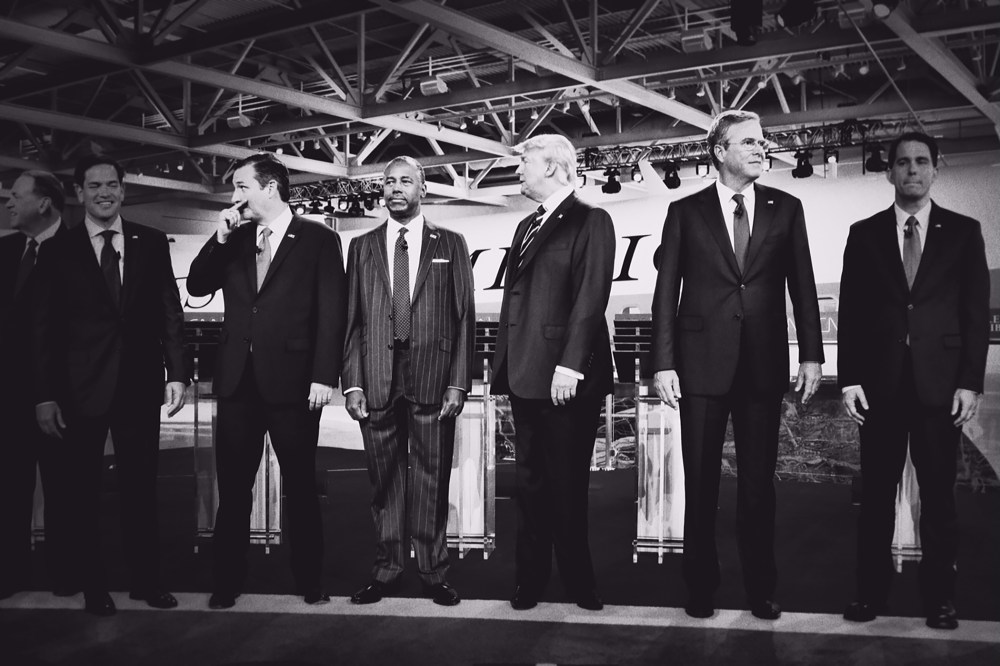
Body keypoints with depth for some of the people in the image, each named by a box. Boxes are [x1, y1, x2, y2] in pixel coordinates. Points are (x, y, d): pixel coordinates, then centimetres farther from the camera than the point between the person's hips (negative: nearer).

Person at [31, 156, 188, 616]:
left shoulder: (151, 244, 6)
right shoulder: (57, 252, 3)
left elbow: (170, 313, 5)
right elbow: (43, 329, 0)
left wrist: (176, 373, -4)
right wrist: (44, 395, -6)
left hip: (140, 385, 1)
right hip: (80, 388, -1)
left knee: (141, 486, 9)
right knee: (82, 491, 9)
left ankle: (147, 579, 20)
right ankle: (93, 586, 22)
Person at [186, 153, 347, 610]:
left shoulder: (318, 239, -1)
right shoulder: (233, 241, 14)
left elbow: (332, 312, -6)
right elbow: (197, 287, 8)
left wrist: (324, 376, -13)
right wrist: (221, 238, -3)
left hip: (292, 380, -4)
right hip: (238, 381, 4)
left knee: (300, 487, 7)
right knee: (232, 487, 8)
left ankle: (309, 581, 18)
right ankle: (226, 582, 19)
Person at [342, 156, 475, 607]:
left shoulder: (450, 245, 9)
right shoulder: (362, 246, 14)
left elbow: (464, 317, 5)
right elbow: (351, 319, 9)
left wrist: (458, 382, -4)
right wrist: (352, 382, -1)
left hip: (432, 379, -1)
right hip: (376, 379, 2)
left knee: (432, 480, 2)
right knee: (384, 480, 6)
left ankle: (434, 573, 13)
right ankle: (386, 570, 17)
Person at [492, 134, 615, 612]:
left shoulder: (590, 221, -4)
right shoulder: (526, 226, 19)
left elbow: (591, 298, -13)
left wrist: (569, 366, -20)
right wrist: (506, 365, 11)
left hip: (566, 378, -7)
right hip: (525, 375, 7)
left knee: (566, 484, 0)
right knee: (530, 482, 12)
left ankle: (578, 583, 14)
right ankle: (530, 578, 21)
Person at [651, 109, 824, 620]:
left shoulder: (786, 208, 8)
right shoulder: (685, 211, 3)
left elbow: (802, 285, 7)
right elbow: (666, 292, 0)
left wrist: (811, 354, 1)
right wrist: (663, 363, -6)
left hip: (764, 363, 1)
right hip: (703, 362, -1)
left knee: (759, 483, 9)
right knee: (700, 483, 7)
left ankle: (760, 589, 22)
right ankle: (700, 587, 21)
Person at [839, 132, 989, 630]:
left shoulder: (963, 231, 7)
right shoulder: (864, 233, 8)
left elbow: (977, 311, 3)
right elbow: (850, 312, 5)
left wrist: (971, 382, -5)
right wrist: (849, 379, -3)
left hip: (940, 382, 0)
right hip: (881, 382, 1)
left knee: (938, 494, 5)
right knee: (876, 493, 5)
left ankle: (939, 598, 16)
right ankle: (871, 592, 15)